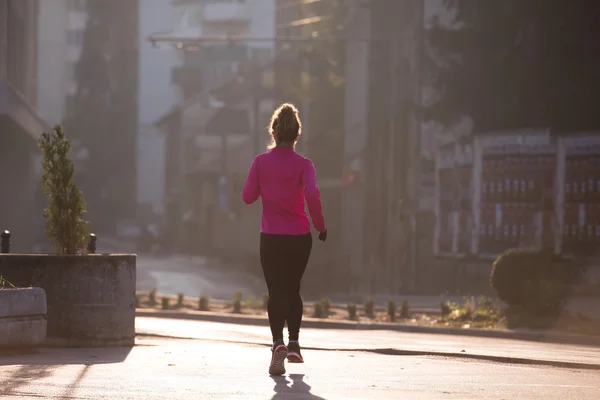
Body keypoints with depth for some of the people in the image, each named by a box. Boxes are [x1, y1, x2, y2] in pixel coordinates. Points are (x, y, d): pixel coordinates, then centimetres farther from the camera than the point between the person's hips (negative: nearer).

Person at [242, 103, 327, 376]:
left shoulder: (261, 162, -2)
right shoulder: (303, 165, -5)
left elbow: (248, 196, 0)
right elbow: (312, 194, -19)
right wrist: (320, 225, -7)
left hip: (271, 238, -1)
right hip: (300, 238, 1)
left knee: (276, 292, -3)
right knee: (293, 290, 19)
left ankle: (278, 343, -25)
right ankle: (294, 345, 25)